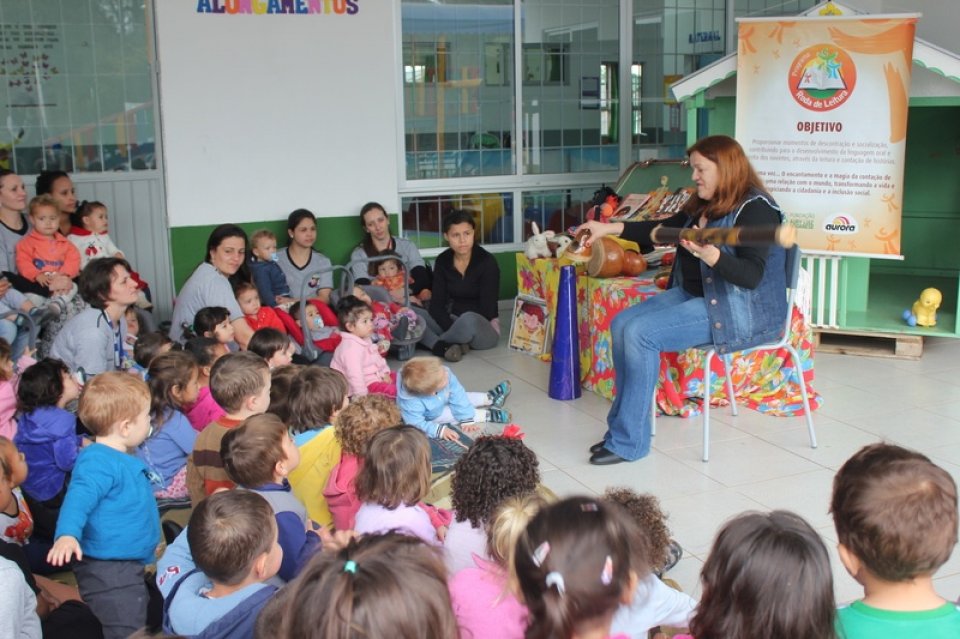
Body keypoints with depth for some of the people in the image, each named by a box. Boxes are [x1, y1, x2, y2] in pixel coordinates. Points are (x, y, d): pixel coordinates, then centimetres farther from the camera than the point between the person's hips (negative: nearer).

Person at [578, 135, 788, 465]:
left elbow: (752, 276, -23)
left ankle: (629, 442, -16)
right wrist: (610, 228, 11)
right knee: (621, 324, -7)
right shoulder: (703, 206, 14)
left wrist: (710, 255, -39)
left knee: (640, 333, -23)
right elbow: (663, 229, 21)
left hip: (739, 311, -9)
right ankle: (623, 424, -4)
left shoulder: (755, 209, -14)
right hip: (692, 295, 9)